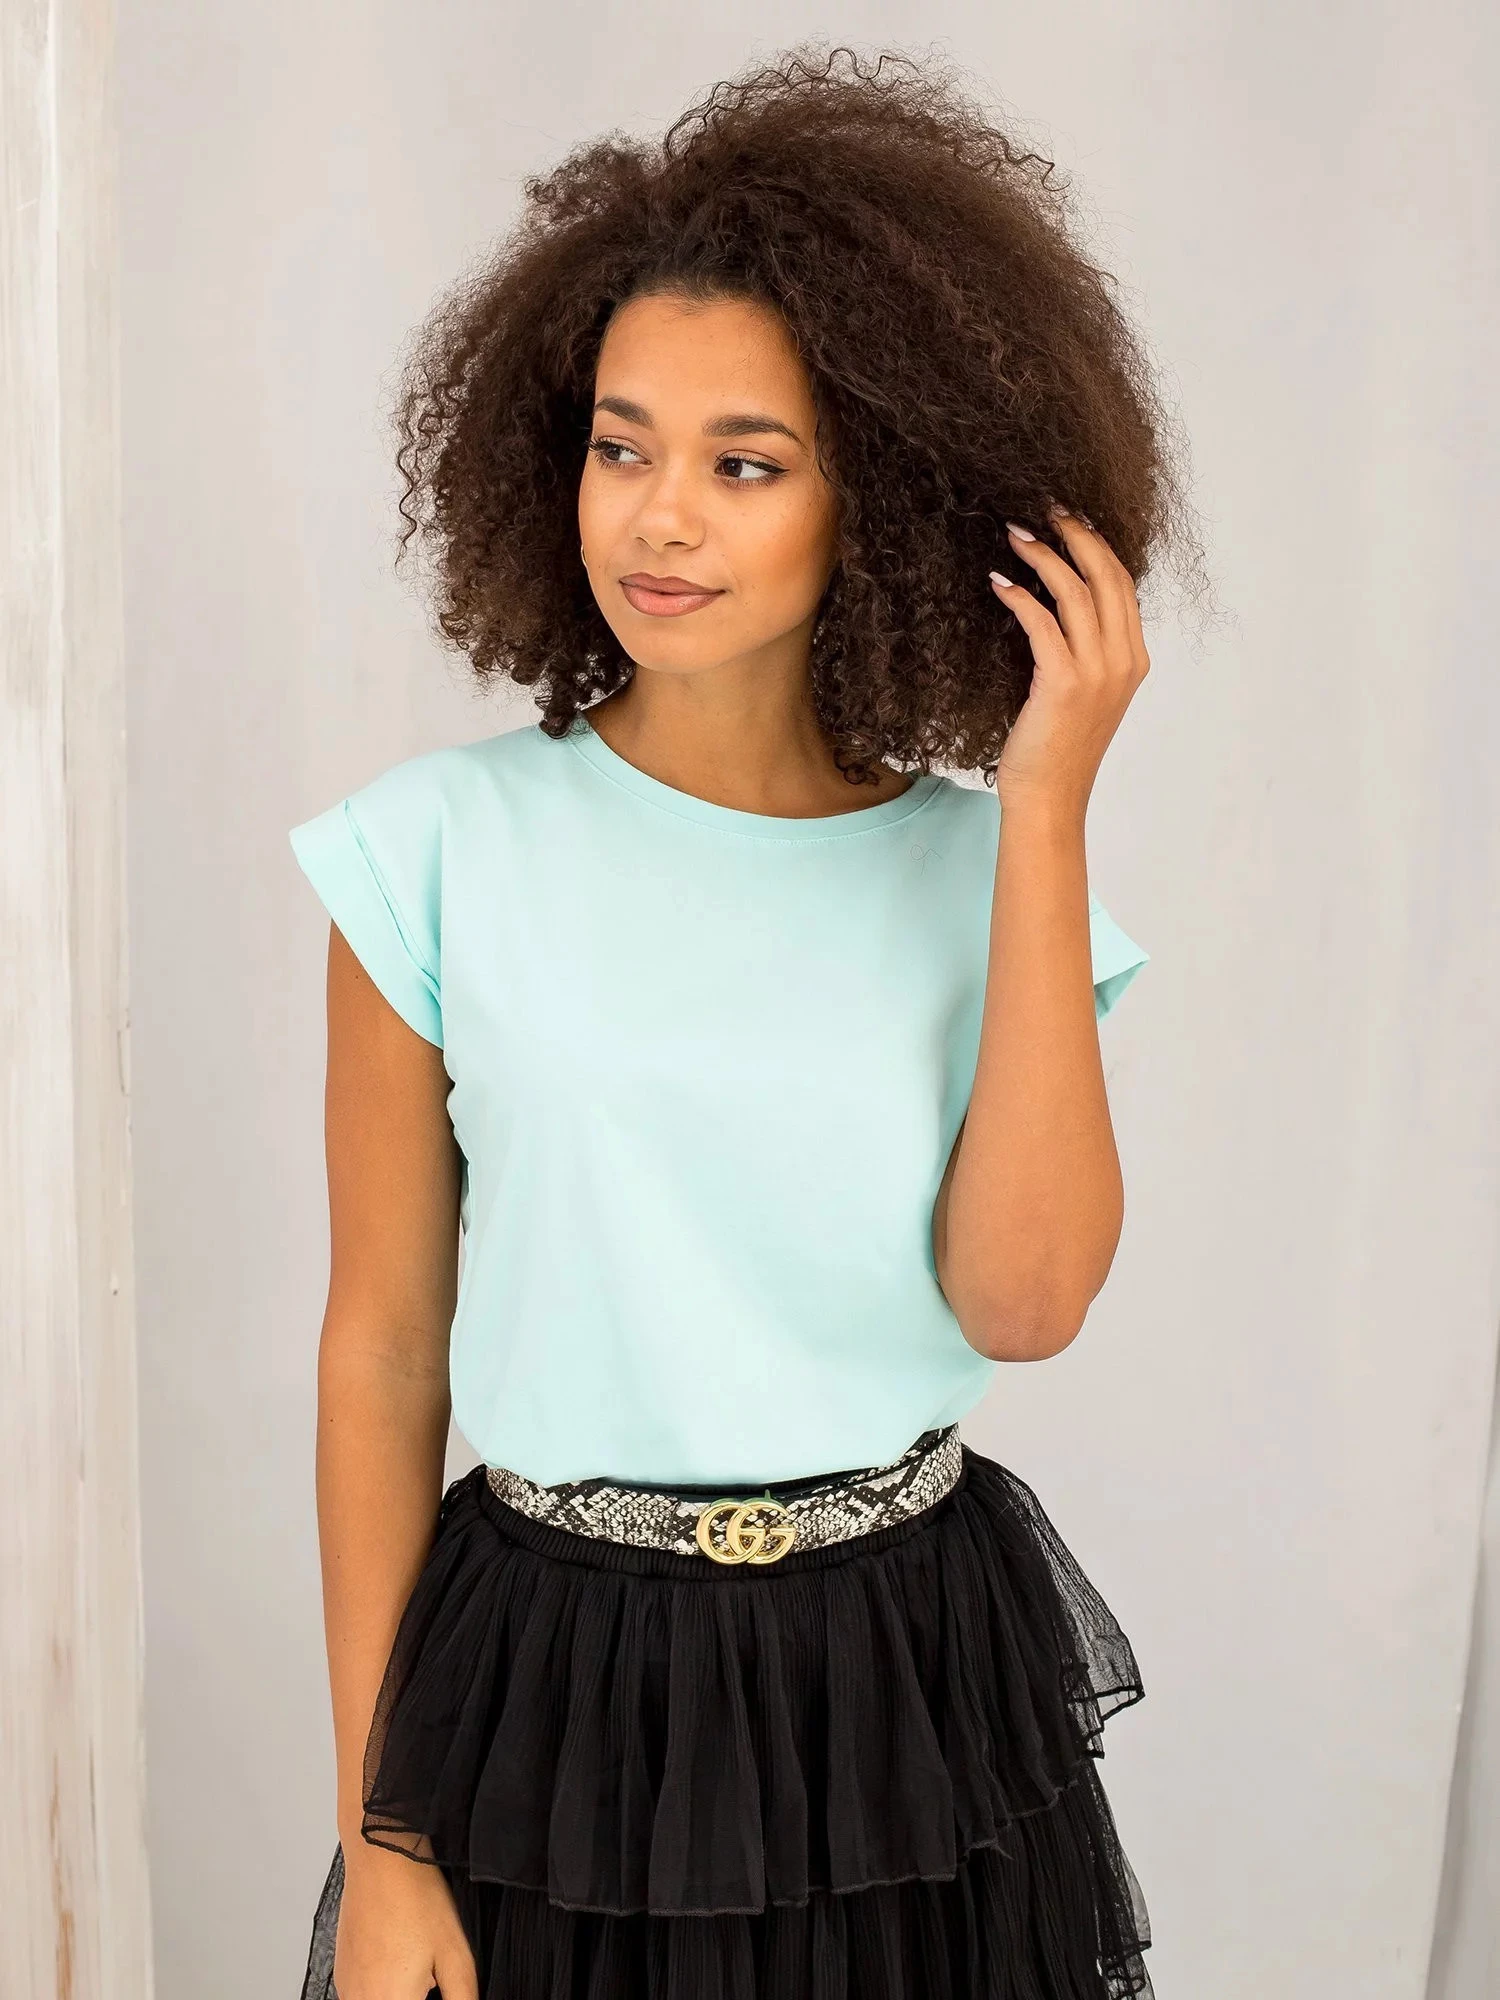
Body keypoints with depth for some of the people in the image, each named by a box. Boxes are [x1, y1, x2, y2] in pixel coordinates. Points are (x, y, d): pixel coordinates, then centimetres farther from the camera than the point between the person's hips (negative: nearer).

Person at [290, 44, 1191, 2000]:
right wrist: (377, 1837, -3)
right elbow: (383, 1353, -5)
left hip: (919, 1681, 2)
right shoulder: (441, 848, -8)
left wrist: (1045, 818, -17)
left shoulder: (968, 864, -3)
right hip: (552, 1689, -1)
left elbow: (1023, 1300, -15)